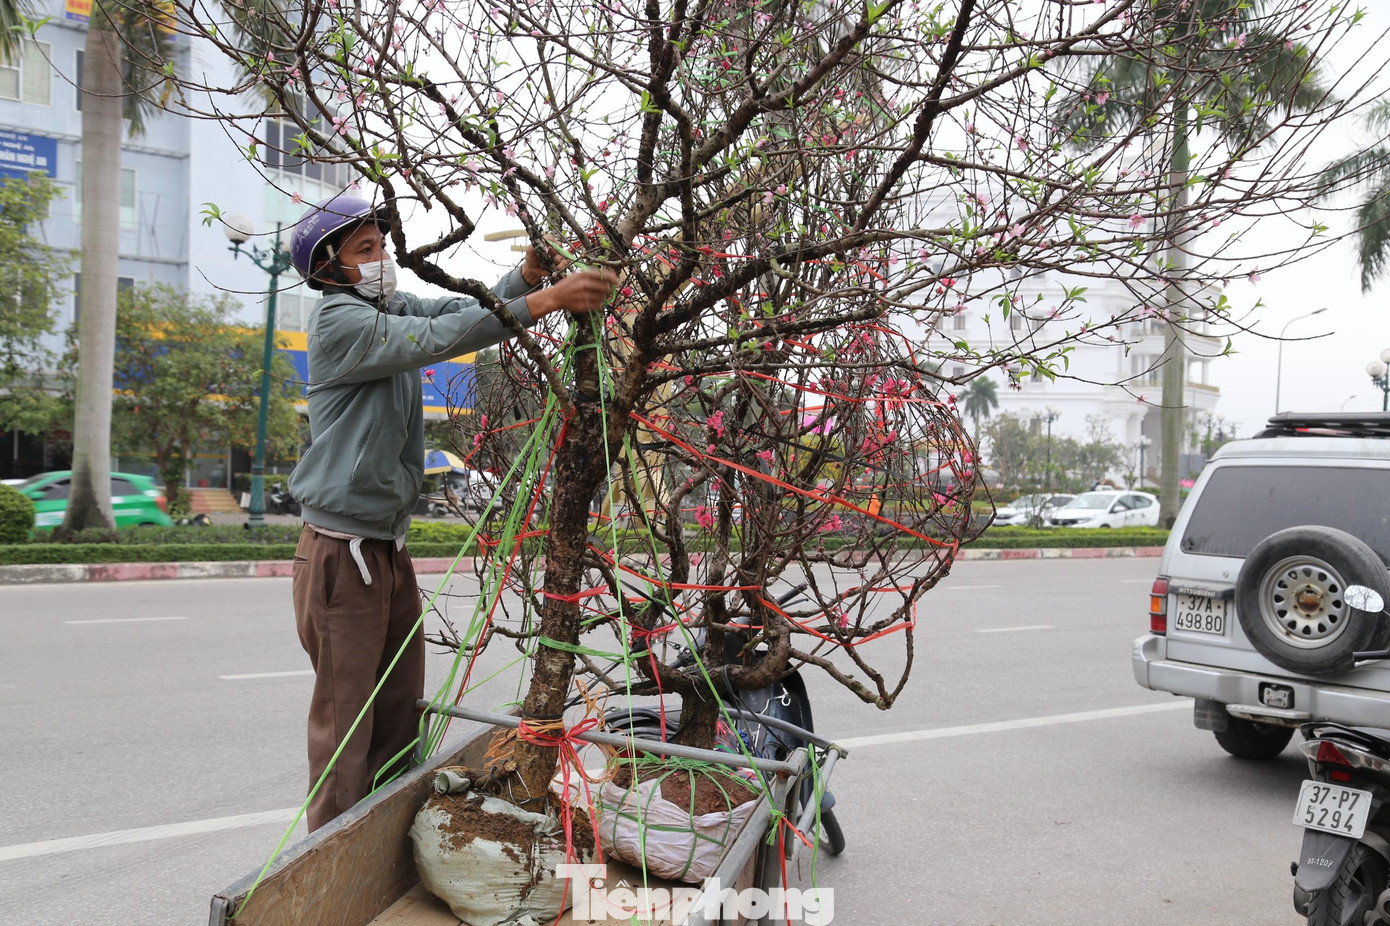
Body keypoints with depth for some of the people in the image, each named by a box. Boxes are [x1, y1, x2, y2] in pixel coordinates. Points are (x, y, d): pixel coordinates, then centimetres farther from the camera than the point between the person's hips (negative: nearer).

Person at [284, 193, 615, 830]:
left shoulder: (392, 309, 13)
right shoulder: (338, 320, -13)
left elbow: (471, 308, 7)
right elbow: (440, 338, -25)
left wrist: (526, 274, -14)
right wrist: (547, 300, -29)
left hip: (390, 549, 9)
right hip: (343, 552, -8)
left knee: (400, 711, 13)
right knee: (345, 718, -1)